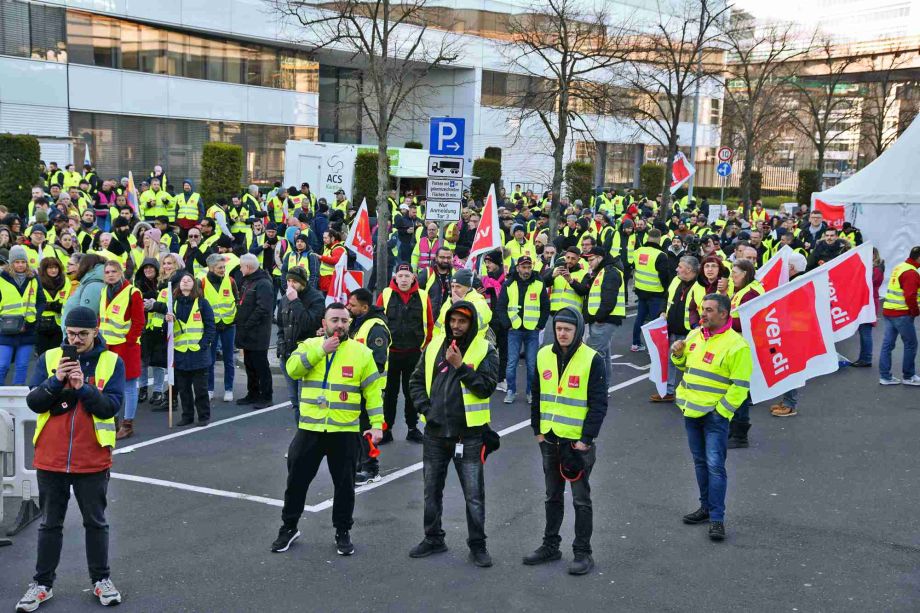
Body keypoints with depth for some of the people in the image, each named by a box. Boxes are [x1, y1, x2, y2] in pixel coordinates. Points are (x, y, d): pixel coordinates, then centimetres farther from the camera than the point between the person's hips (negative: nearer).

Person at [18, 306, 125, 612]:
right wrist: (56, 380, -20)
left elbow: (111, 406, -12)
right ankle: (42, 583, 24)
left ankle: (101, 580, 25)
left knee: (96, 522, 11)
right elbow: (34, 402, -5)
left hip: (92, 460, -1)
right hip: (50, 459, 1)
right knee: (50, 523, 13)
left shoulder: (112, 362, -4)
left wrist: (83, 386, -24)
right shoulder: (49, 358, 1)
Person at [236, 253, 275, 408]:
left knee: (260, 366, -1)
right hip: (247, 333, 9)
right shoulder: (247, 281, 14)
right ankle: (252, 394, 26)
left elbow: (263, 309, -25)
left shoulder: (263, 284, -17)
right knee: (249, 364, 15)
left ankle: (265, 396, 8)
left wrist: (247, 325, -20)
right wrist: (240, 322, 10)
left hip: (257, 334, -9)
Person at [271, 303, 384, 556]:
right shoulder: (310, 345, 3)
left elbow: (373, 390, 1)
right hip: (309, 429, 1)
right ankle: (289, 527, 28)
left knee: (344, 484, 9)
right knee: (297, 479, 10)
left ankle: (343, 531, 25)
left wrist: (377, 424, -6)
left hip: (345, 431, -1)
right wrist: (320, 350, -22)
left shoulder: (361, 352, 0)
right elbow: (292, 368, -16)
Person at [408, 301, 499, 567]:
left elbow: (487, 387, -16)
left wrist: (460, 366, -22)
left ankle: (477, 546, 13)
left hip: (469, 434, -4)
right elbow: (417, 381, 13)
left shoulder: (485, 350, -5)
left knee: (474, 495, 0)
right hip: (435, 432, 4)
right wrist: (425, 408, 0)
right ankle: (433, 539, 30)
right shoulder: (434, 346, 6)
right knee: (432, 490, 15)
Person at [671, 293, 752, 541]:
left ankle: (717, 518, -1)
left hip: (715, 414, -7)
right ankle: (706, 507, 29)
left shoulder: (736, 345, -15)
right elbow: (685, 365, 22)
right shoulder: (694, 335, 7)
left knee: (715, 465, -7)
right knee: (700, 462, 16)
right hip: (691, 410, 7)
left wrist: (721, 411, -16)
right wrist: (678, 355, 0)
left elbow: (740, 386, -14)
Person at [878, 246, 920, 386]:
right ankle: (909, 377, 12)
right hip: (901, 314, -9)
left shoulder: (900, 267, 12)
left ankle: (885, 376, 11)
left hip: (888, 311, 9)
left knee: (887, 344, 8)